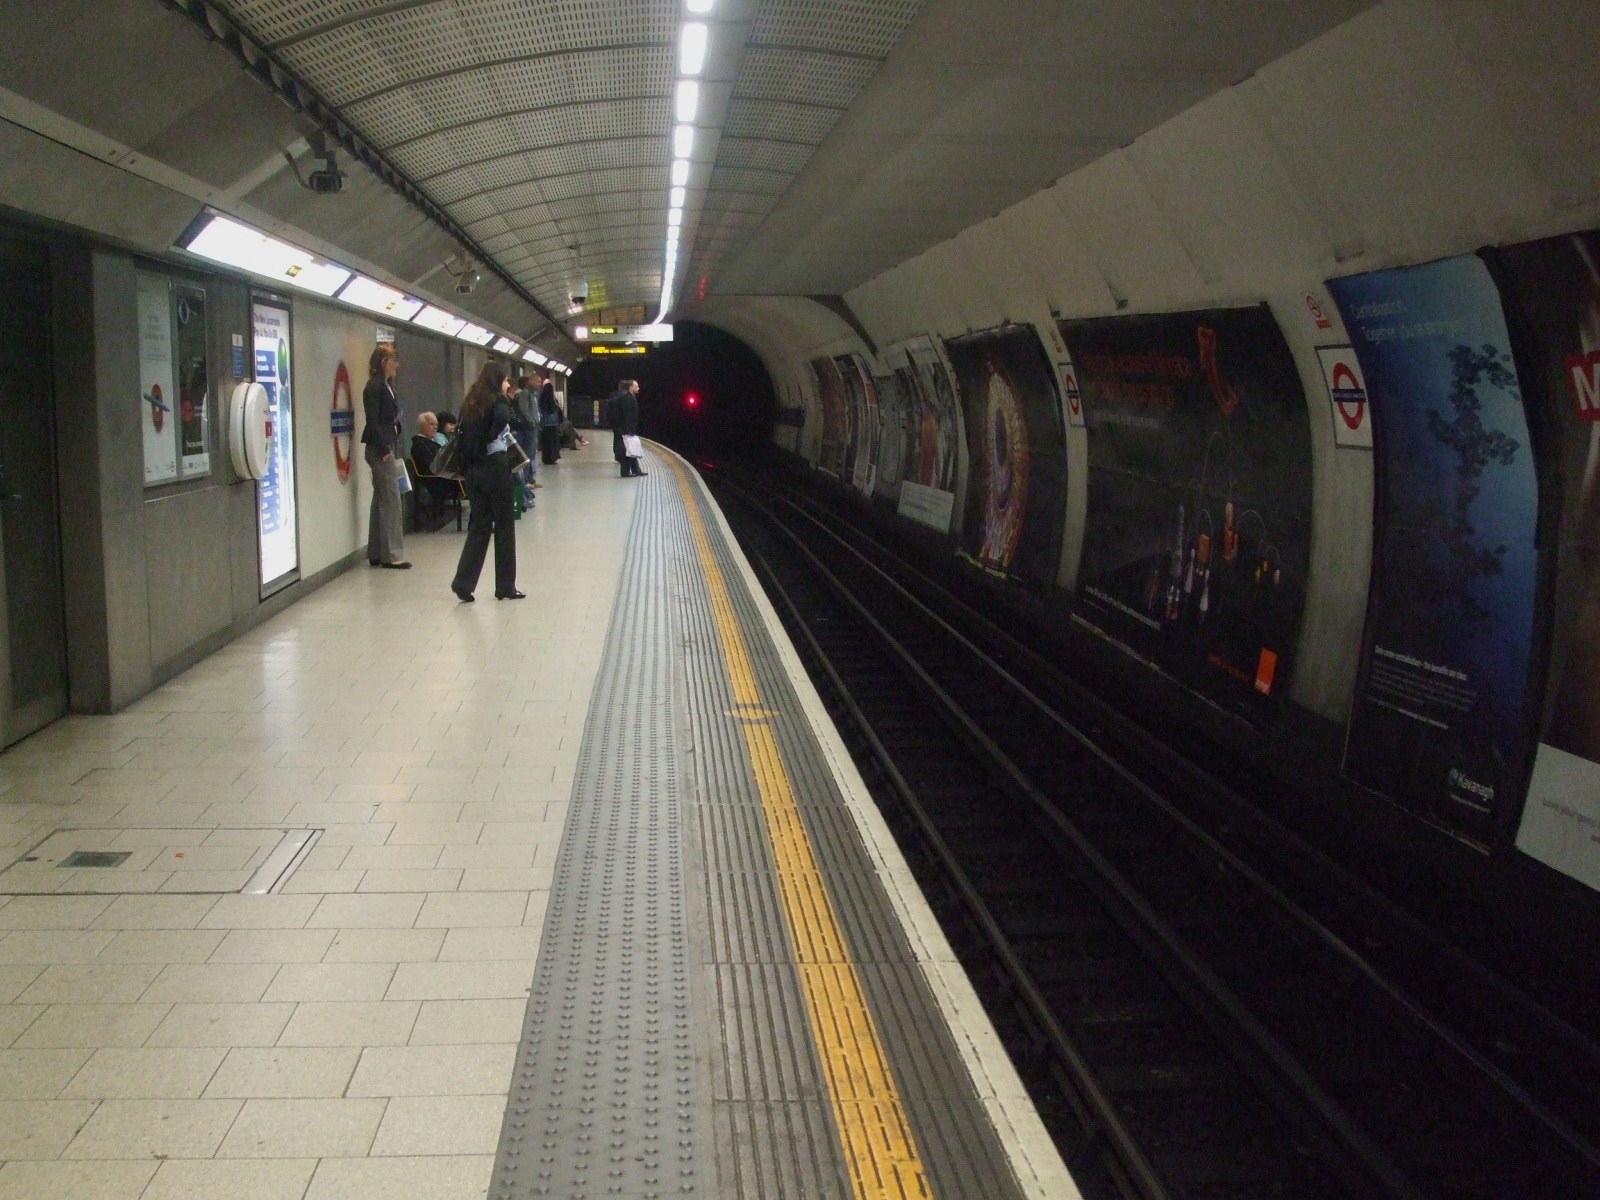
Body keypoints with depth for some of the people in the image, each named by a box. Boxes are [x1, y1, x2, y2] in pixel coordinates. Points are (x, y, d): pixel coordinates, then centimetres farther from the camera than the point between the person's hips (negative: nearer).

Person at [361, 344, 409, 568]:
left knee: (381, 500, 11)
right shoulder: (375, 386, -13)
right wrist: (384, 450, -19)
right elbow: (373, 421, -18)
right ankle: (391, 555, -4)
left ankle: (376, 554, 15)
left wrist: (390, 448, 11)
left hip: (385, 448, 10)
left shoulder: (385, 386, 16)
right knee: (392, 500, -7)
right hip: (379, 449, -10)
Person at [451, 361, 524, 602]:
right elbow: (502, 420, -27)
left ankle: (463, 582, 1)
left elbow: (464, 435, 8)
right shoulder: (498, 402, -7)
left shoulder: (469, 403, 12)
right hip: (495, 467, -6)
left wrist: (466, 466, 7)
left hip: (473, 470, 6)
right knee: (504, 524, 5)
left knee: (479, 524, 11)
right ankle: (505, 586, 10)